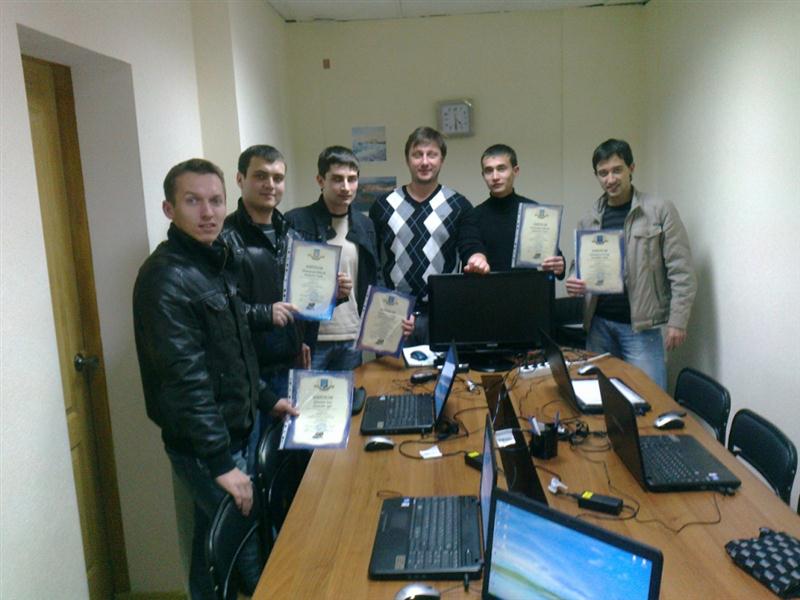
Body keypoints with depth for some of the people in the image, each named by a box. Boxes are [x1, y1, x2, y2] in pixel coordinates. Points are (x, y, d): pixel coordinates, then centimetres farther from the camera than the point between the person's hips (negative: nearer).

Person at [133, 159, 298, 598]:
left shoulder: (216, 261, 9)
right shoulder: (166, 278, -21)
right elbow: (185, 379, -25)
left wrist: (264, 398, 19)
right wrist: (220, 462, -24)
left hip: (234, 429, 9)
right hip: (203, 446, -9)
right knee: (243, 543, 3)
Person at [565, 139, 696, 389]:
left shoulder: (659, 211, -3)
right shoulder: (589, 220, 10)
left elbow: (681, 272, -5)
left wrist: (677, 321, -10)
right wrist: (574, 283, -6)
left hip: (640, 325, -4)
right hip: (598, 324, 4)